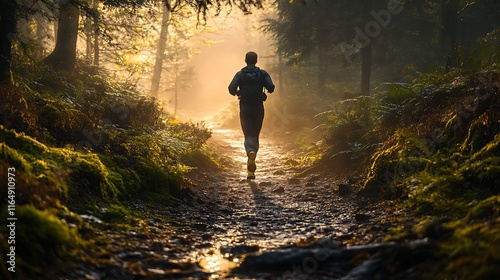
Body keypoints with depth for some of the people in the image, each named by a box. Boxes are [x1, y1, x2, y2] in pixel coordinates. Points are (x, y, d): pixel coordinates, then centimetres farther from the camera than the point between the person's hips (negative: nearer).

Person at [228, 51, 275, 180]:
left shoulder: (240, 74, -1)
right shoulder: (262, 74, 1)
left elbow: (231, 88, -13)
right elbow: (271, 87, -11)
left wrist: (237, 92, 9)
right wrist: (265, 92, 11)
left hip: (245, 109, -1)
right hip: (258, 108, 1)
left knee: (248, 135, 0)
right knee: (255, 135, 12)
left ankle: (250, 152, -36)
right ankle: (251, 169, 14)